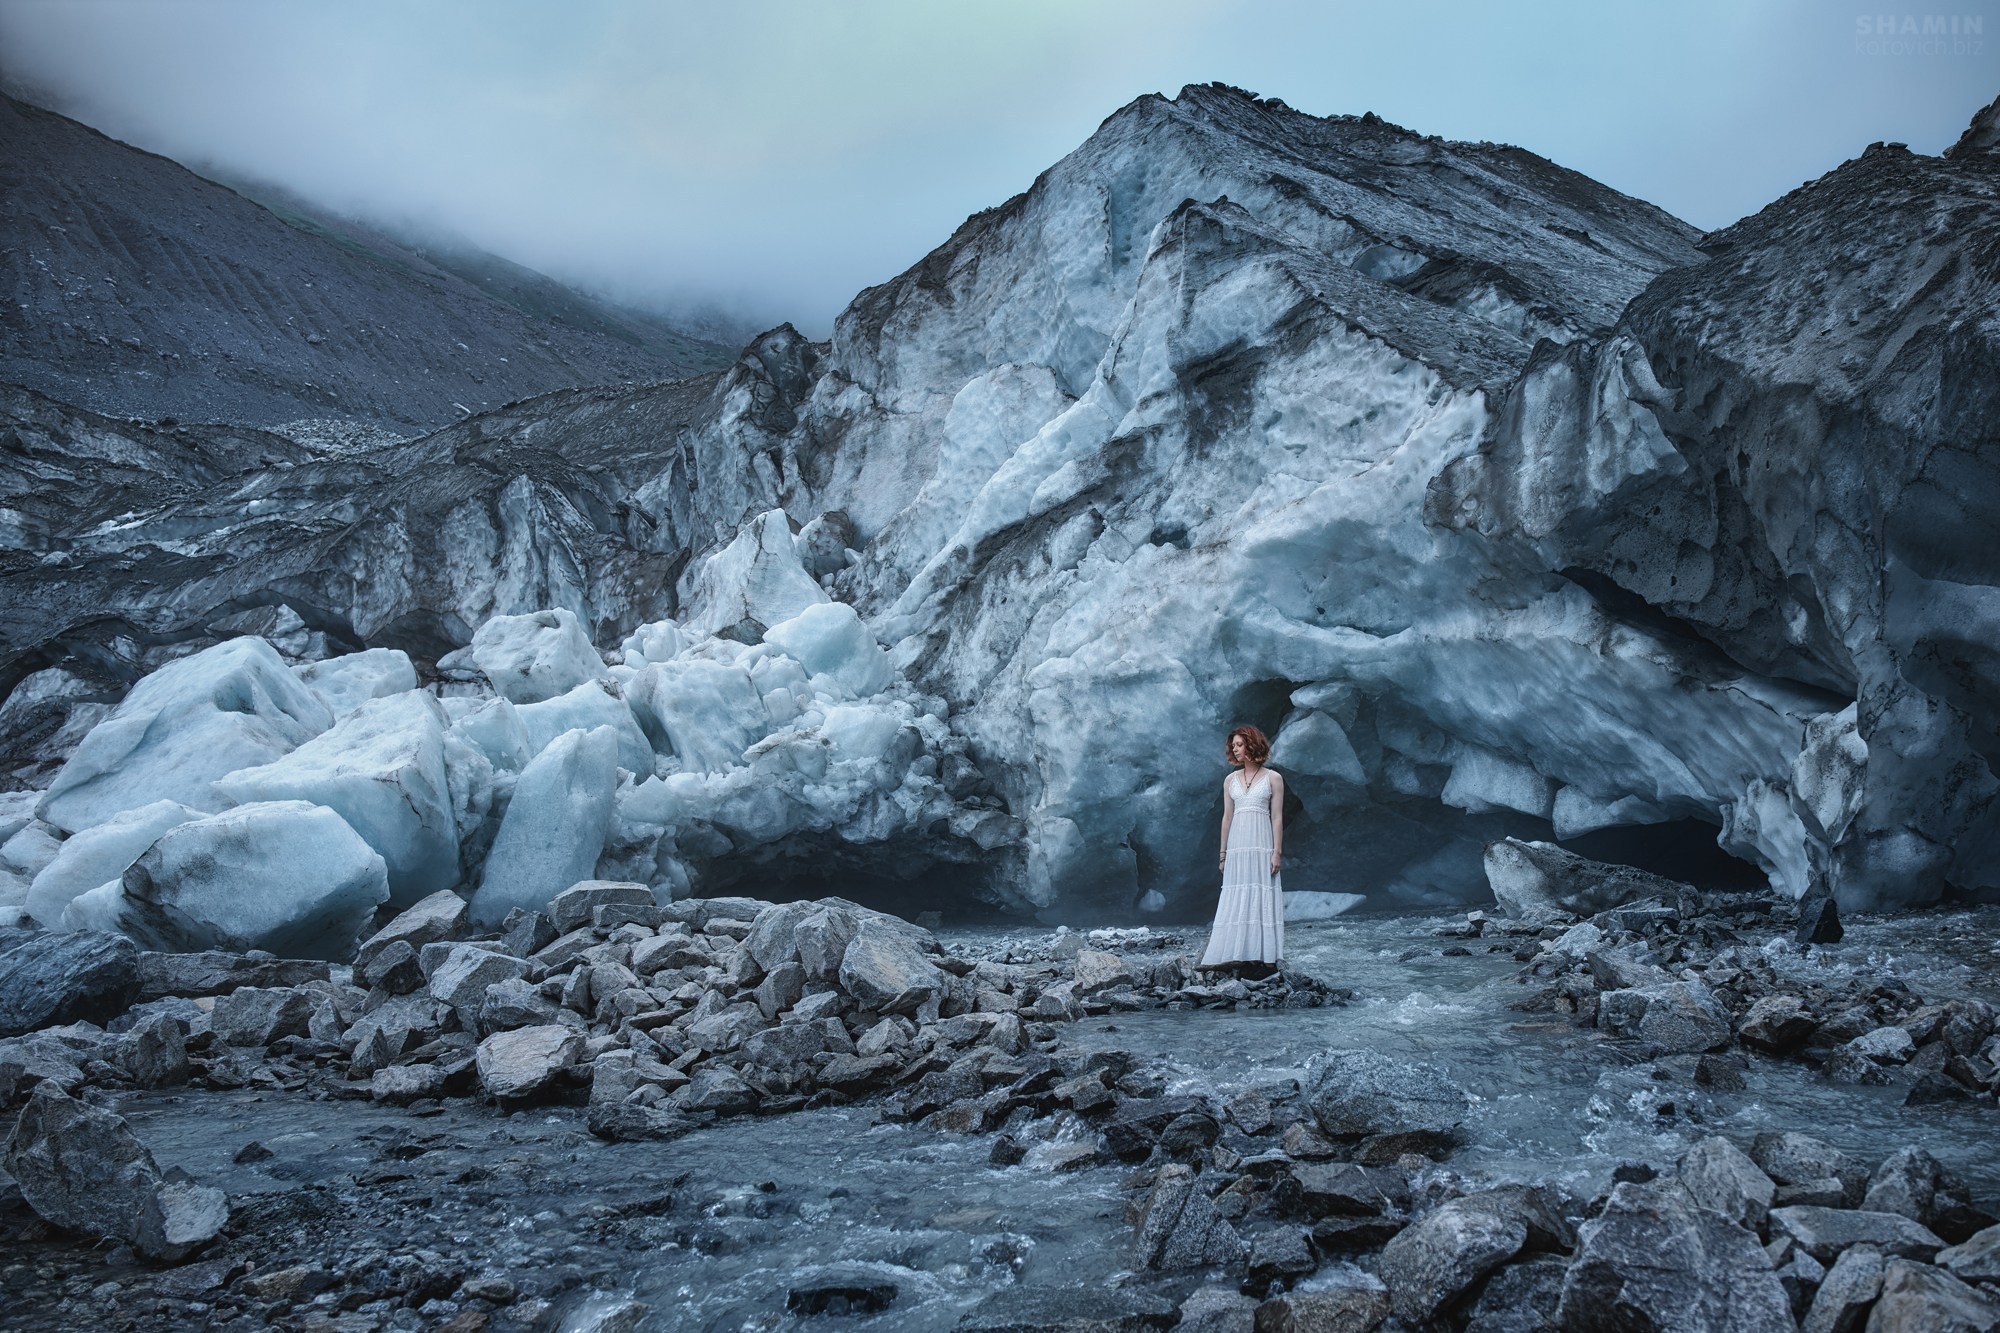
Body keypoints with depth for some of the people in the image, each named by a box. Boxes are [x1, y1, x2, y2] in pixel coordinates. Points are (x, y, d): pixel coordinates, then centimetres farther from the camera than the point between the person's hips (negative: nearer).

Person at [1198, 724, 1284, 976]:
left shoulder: (1273, 778, 3)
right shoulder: (1230, 780, 13)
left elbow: (1277, 817, 0)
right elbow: (1227, 817, 14)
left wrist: (1277, 852, -7)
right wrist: (1223, 853, 10)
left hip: (1262, 845, -4)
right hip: (1237, 848, 4)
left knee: (1262, 897, -5)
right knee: (1236, 901, 0)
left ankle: (1265, 958, -4)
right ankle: (1240, 957, 1)